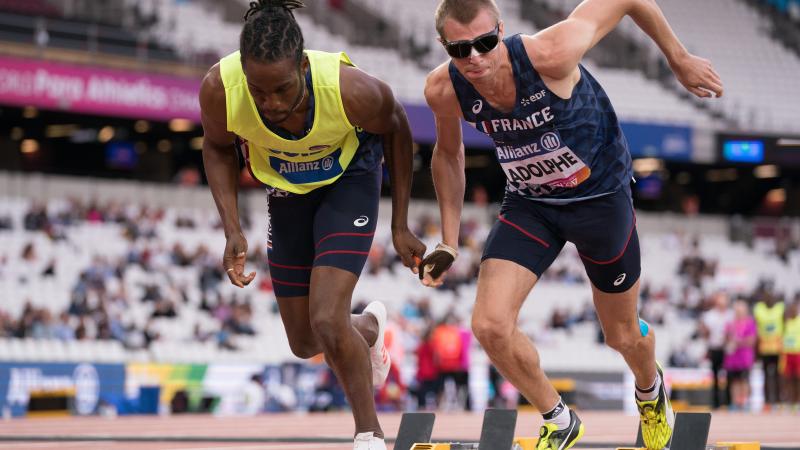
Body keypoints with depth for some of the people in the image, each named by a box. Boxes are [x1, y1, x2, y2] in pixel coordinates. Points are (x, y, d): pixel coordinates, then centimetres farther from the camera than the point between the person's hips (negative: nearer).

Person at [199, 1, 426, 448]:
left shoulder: (352, 91, -37)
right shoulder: (219, 89, -32)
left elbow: (396, 130, -13)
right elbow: (218, 149, -8)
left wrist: (401, 227, -8)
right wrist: (233, 230, -19)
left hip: (349, 181, -4)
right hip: (287, 191, 4)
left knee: (326, 322, -20)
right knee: (305, 343, 11)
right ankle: (370, 326, 46)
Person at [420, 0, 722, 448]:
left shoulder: (547, 55, -35)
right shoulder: (445, 90, -20)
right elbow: (449, 152, 4)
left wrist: (680, 60, -9)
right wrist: (450, 243, 2)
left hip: (602, 196, -3)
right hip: (529, 204, 3)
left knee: (622, 335, 14)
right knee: (490, 325, -16)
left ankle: (651, 391, 53)